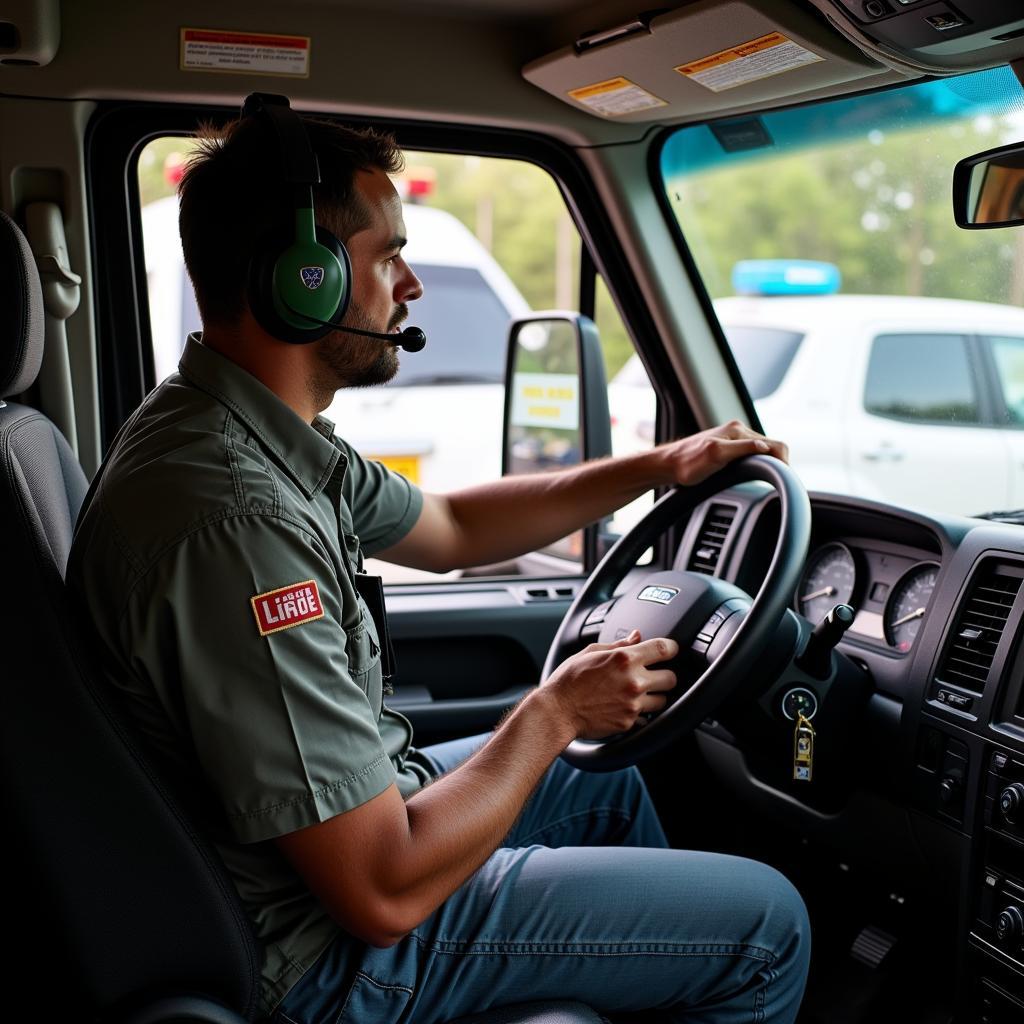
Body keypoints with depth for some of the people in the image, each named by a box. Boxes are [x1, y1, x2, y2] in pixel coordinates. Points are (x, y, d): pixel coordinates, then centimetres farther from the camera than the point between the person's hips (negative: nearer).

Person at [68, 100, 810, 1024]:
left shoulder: (267, 439, -1)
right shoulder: (235, 517, -33)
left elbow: (448, 529, 16)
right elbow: (384, 892, -31)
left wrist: (659, 466, 11)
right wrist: (553, 713, -17)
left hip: (343, 816, 10)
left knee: (609, 777, 28)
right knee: (765, 924, -2)